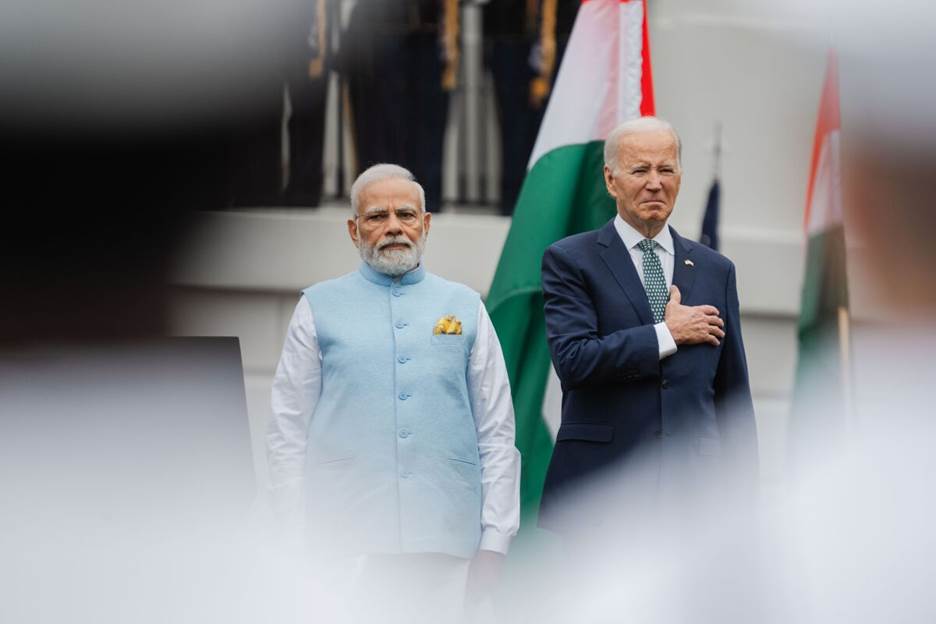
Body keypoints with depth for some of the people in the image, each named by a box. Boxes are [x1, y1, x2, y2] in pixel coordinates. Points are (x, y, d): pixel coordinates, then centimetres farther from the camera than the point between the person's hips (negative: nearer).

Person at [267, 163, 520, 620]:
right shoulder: (319, 308, 8)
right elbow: (288, 431, 6)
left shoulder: (465, 307, 12)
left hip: (443, 539, 1)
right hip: (345, 537, -1)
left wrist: (494, 538, 2)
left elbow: (496, 431, 10)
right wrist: (295, 535, -3)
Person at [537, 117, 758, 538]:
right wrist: (667, 335, -8)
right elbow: (573, 358, -13)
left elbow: (733, 394, 16)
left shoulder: (715, 270, 15)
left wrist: (740, 498, 10)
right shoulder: (570, 261, 3)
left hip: (694, 491, 3)